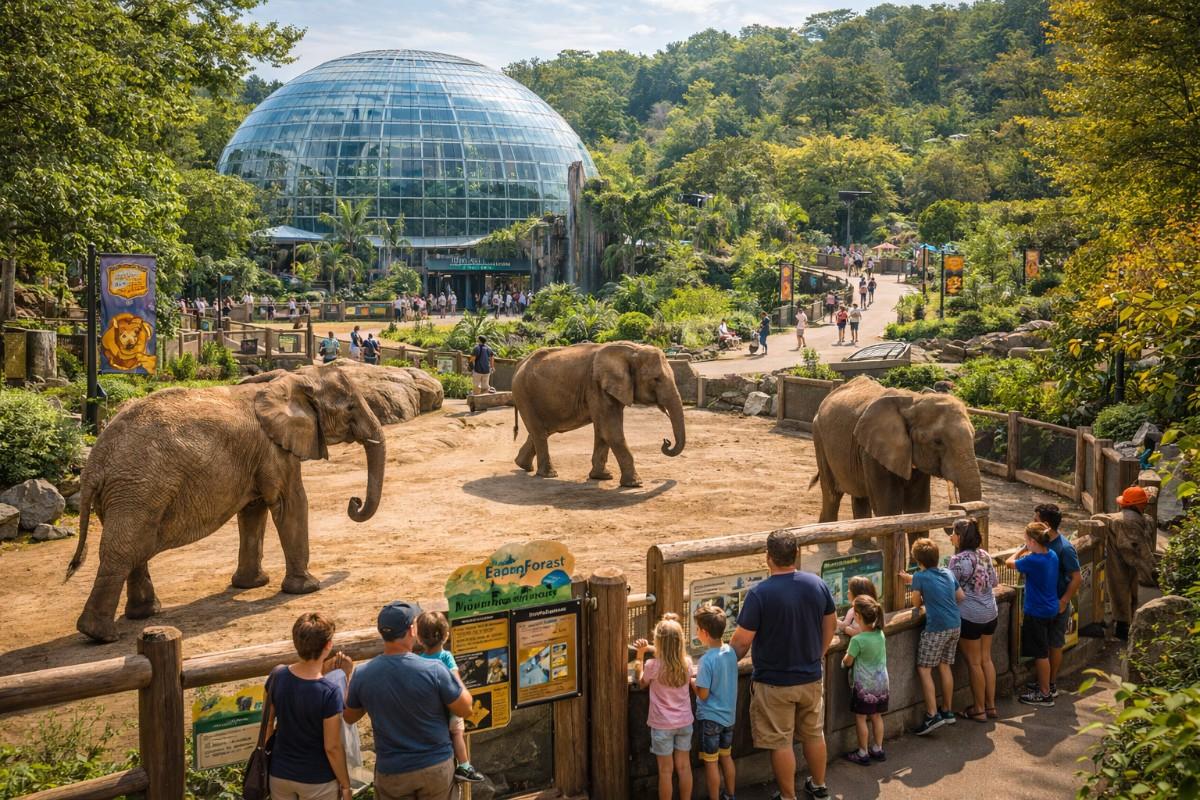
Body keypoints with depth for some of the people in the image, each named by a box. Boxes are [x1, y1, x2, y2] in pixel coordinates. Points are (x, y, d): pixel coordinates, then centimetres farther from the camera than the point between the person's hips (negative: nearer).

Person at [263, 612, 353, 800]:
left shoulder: (277, 676, -13)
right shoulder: (329, 692, -27)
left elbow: (268, 723, 1)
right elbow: (332, 747, -19)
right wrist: (345, 784, -5)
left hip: (280, 774, 5)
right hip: (317, 781, -4)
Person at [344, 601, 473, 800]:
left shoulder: (362, 675, -13)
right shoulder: (433, 670, -21)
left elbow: (349, 717, 6)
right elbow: (465, 710, -8)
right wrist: (454, 676, 8)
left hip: (391, 771, 2)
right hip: (436, 766, -1)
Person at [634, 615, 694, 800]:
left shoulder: (653, 666, -19)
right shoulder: (687, 663, -8)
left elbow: (642, 683, 1)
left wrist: (640, 655, 2)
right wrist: (650, 650, 14)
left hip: (662, 725, -3)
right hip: (684, 722, 4)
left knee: (665, 770, 6)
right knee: (684, 766, 13)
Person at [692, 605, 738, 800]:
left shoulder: (707, 660, -24)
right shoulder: (730, 652, -4)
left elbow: (703, 694, -19)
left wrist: (690, 680, -5)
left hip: (710, 717, -7)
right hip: (729, 715, 7)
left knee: (711, 762, 6)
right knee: (726, 757, 20)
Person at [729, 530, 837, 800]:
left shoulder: (760, 593, -22)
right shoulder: (817, 584, -6)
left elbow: (742, 640, -18)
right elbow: (831, 624, 8)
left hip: (774, 683, -5)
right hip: (811, 677, 6)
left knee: (780, 742, 9)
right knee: (814, 734, 23)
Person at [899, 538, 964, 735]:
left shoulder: (920, 577, -9)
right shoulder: (948, 573, 9)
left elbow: (916, 602, 0)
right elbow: (960, 596, 18)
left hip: (936, 628, -7)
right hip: (955, 625, 7)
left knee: (924, 669, -1)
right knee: (945, 666, 16)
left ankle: (933, 715, -9)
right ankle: (948, 711, 22)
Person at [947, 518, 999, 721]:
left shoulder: (958, 560, -18)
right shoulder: (984, 555, 3)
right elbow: (995, 582, 13)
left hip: (970, 616, -7)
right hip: (990, 613, 7)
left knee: (974, 663, 4)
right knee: (986, 659, 16)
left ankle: (979, 710, 12)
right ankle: (991, 705, 22)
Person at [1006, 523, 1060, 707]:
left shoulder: (1032, 561, -25)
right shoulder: (1052, 555, -1)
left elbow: (1010, 563, -11)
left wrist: (1022, 550, 3)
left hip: (1037, 612, -9)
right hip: (1050, 609, 9)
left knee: (1041, 654, 2)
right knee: (1043, 652, 20)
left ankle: (1045, 695, 10)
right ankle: (1043, 687, 31)